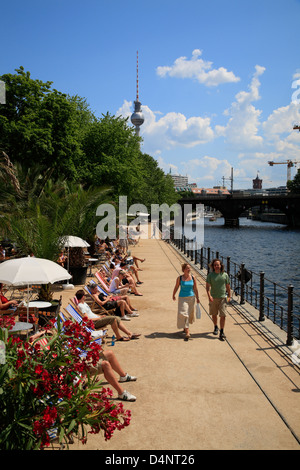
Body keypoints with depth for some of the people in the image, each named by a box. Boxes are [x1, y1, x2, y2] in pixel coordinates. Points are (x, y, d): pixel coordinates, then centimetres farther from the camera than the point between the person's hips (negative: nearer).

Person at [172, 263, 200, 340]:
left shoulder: (192, 277, -3)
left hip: (191, 297, 3)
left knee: (190, 313, 15)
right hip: (182, 298, -3)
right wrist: (173, 295, 16)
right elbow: (176, 287, 6)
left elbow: (195, 289, 3)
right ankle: (187, 332, -10)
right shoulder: (179, 278, -7)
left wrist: (197, 298, 4)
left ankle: (185, 327, 42)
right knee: (183, 314, -10)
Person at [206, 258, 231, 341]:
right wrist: (209, 296, -20)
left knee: (223, 315, -7)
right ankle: (216, 327, 38)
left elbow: (228, 286, 9)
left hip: (222, 298, 0)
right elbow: (207, 287, -7)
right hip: (213, 298, 1)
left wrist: (229, 296, 9)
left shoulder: (225, 275, 0)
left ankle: (222, 332, 0)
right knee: (214, 314, 14)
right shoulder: (210, 275, -4)